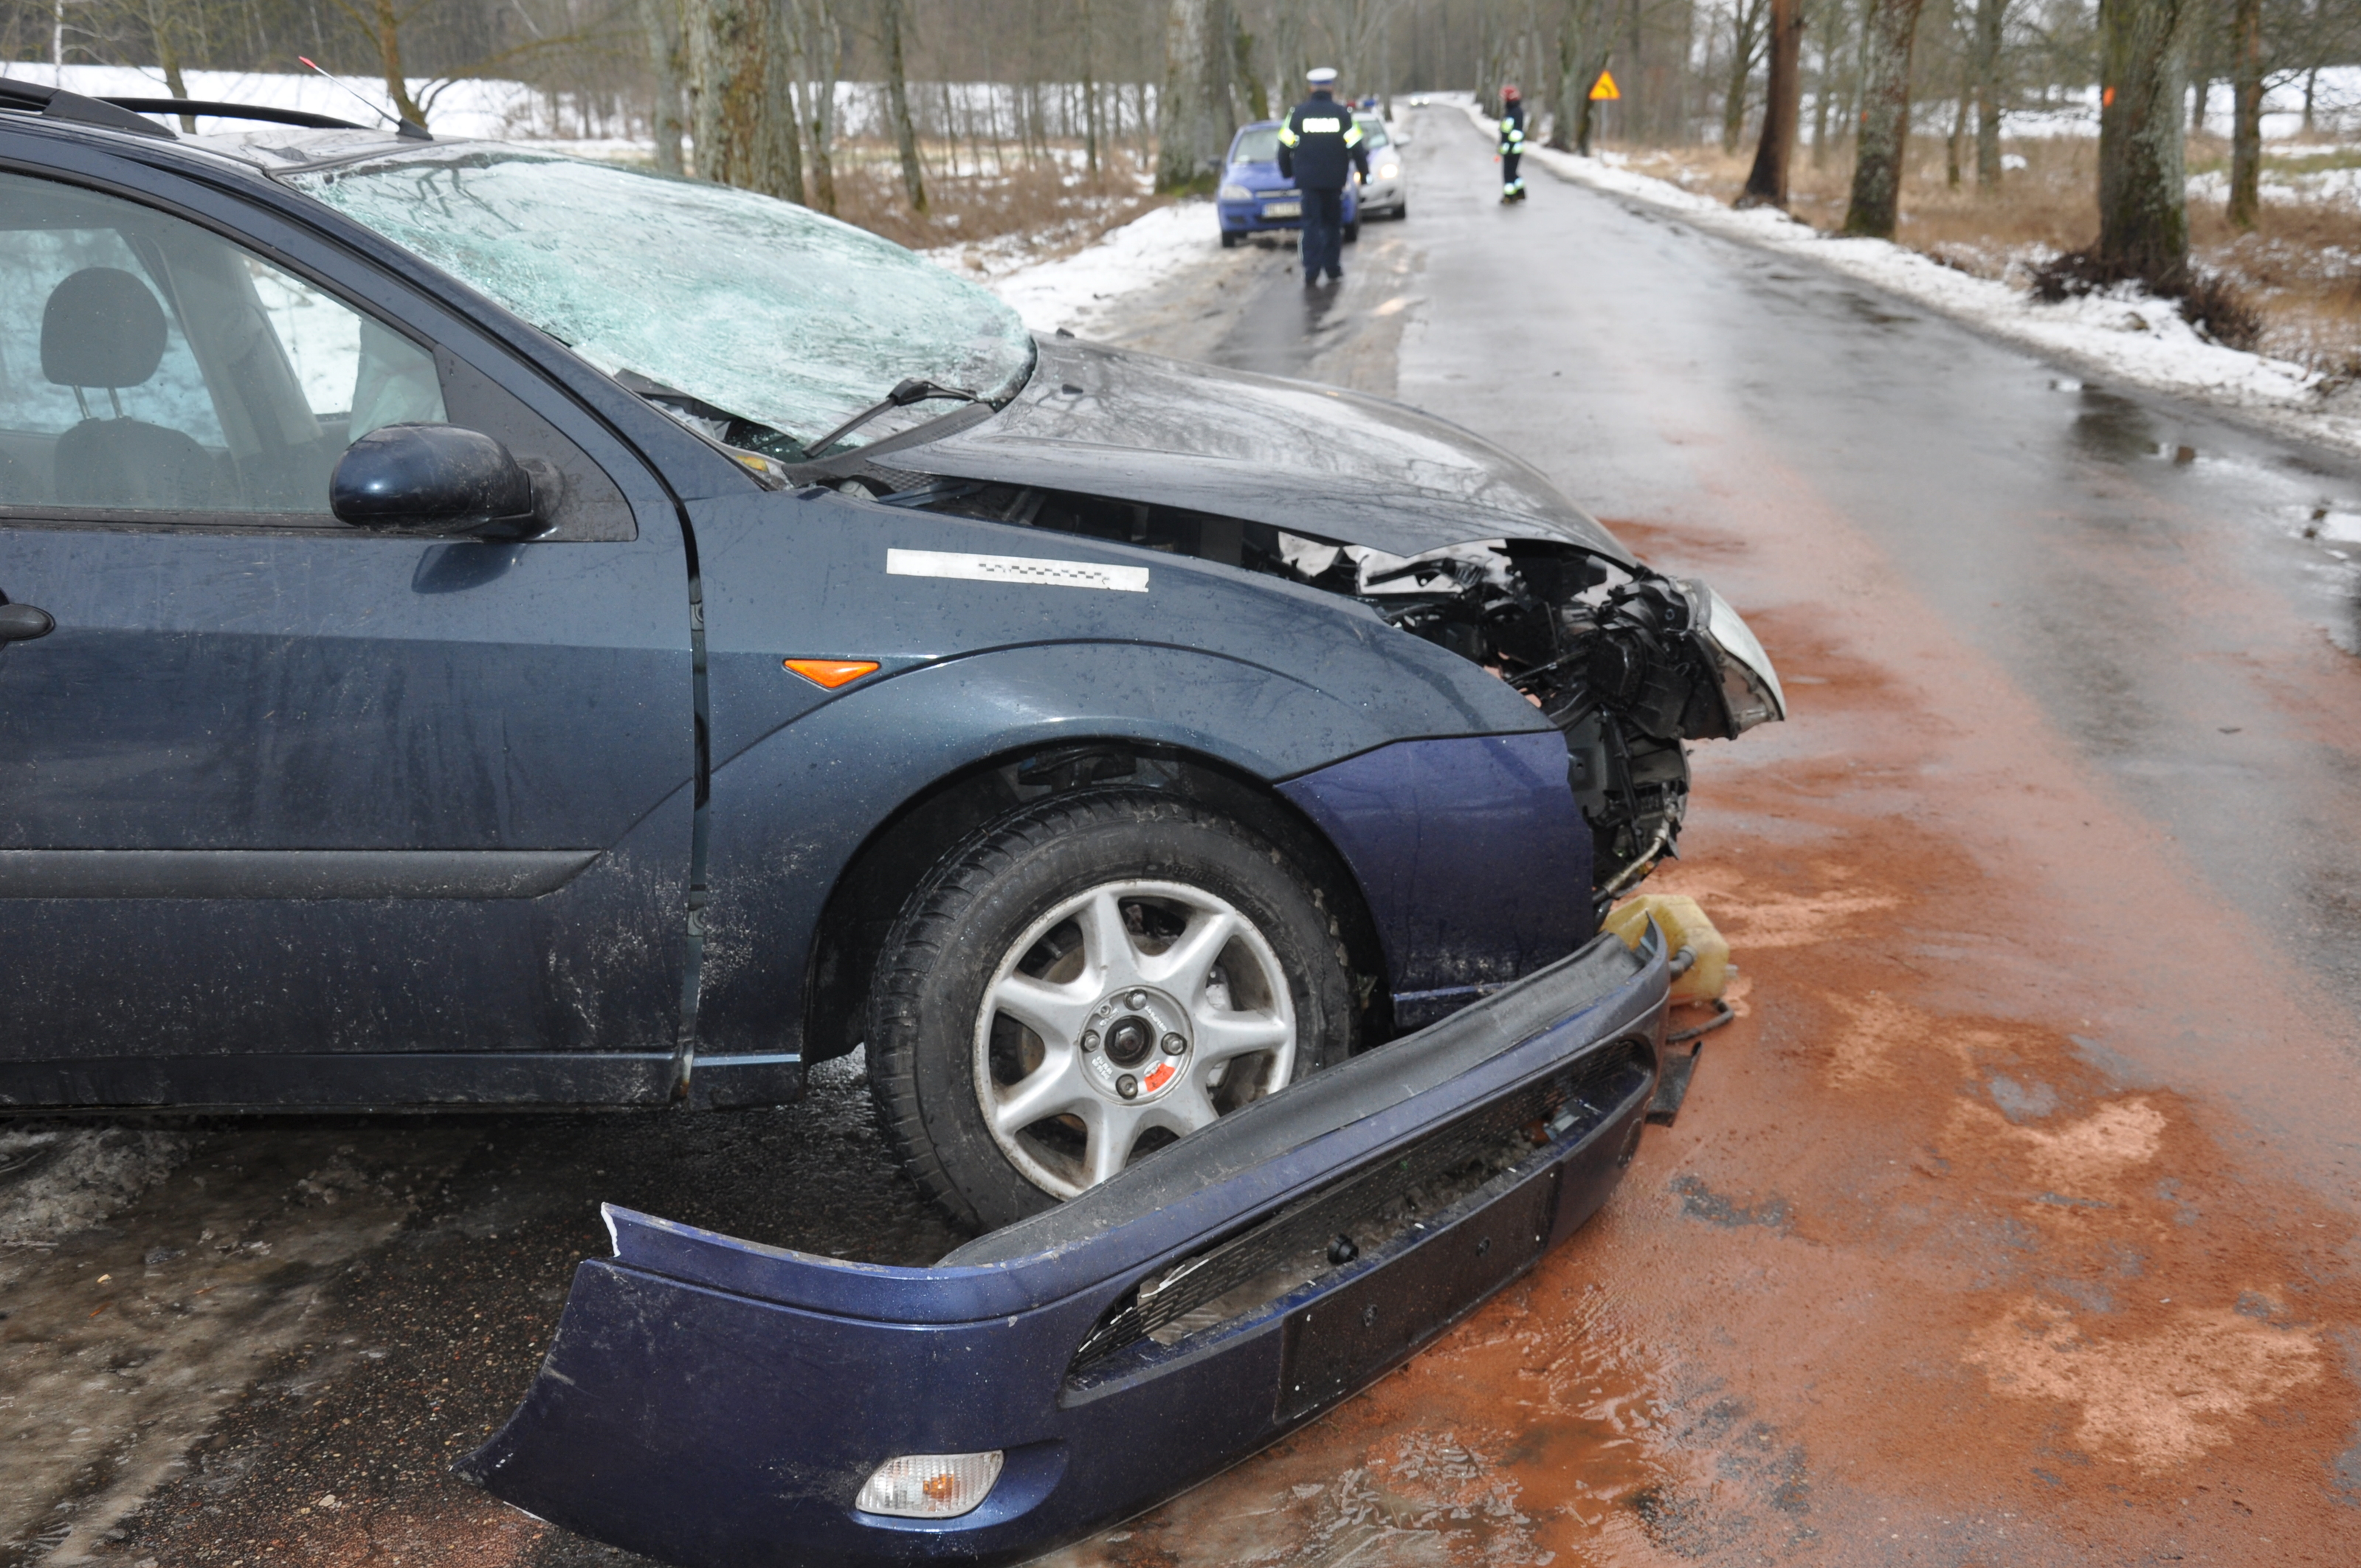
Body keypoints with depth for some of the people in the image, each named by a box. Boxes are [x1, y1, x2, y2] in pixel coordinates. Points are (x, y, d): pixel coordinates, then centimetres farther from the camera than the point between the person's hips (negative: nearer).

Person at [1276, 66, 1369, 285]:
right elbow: (1356, 147, 0)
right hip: (1334, 179, 0)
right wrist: (1364, 173, 12)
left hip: (1308, 179, 0)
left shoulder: (1297, 113, 0)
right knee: (1332, 223, 14)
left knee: (1311, 223, 2)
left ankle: (1311, 272, -8)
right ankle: (1333, 269, 14)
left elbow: (1285, 146, 4)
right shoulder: (1342, 113, -1)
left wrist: (1286, 172, 19)